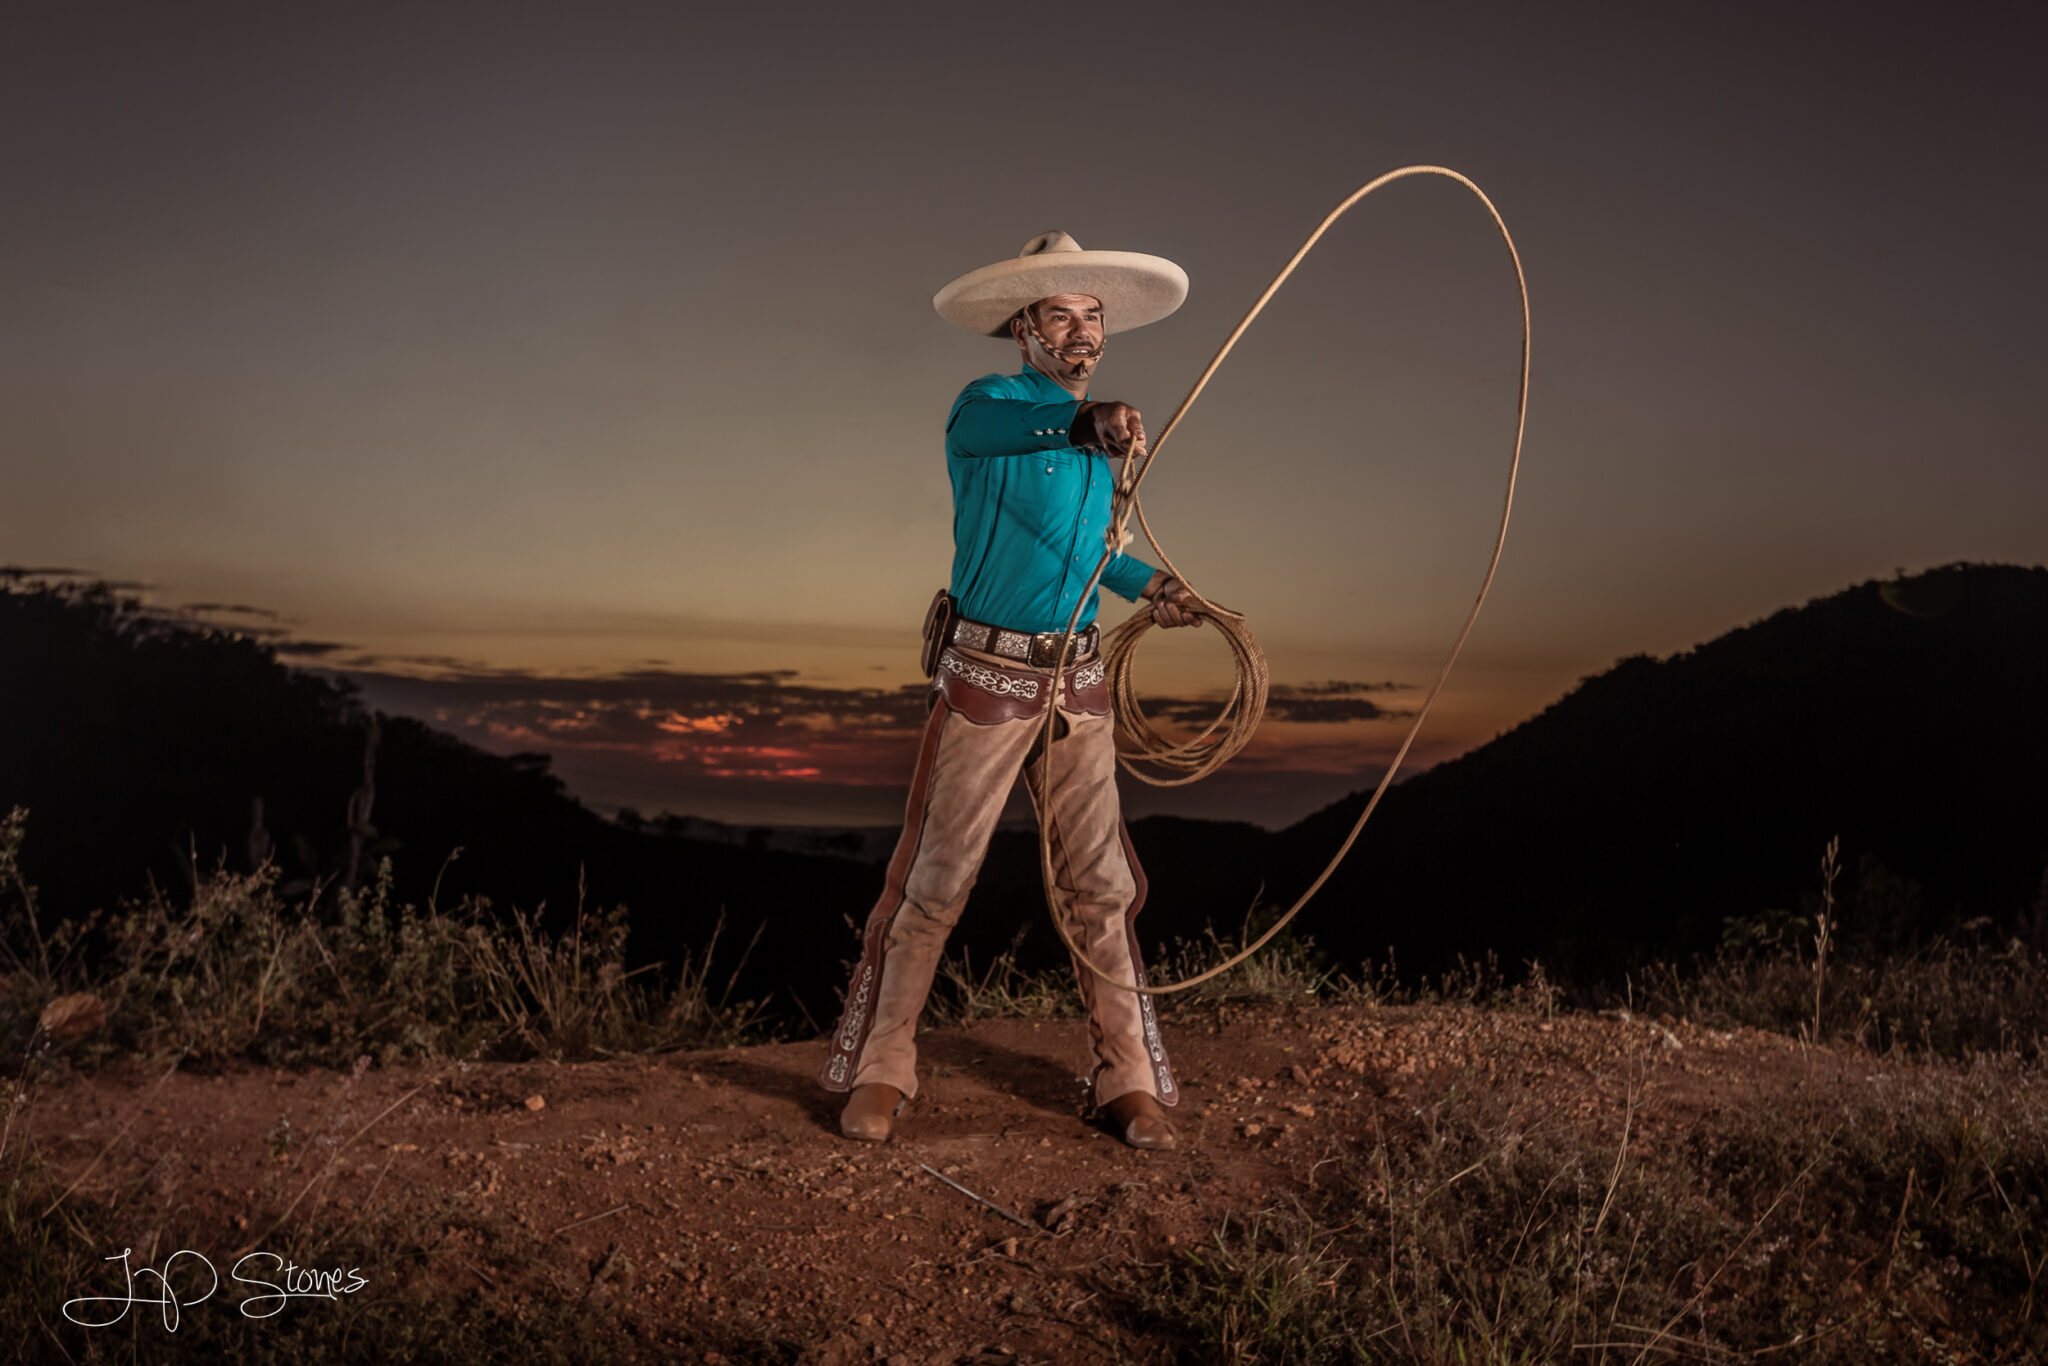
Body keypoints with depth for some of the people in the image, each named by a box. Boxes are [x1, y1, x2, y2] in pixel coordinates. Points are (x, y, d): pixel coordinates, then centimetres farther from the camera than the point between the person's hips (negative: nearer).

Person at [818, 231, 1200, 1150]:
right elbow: (1007, 429, -34)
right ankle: (876, 1072, 13)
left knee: (1098, 884, 4)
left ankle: (1131, 1082, 12)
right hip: (985, 677, -5)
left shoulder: (1102, 433, 14)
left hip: (1076, 685, 5)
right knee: (933, 879, -1)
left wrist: (1144, 582, 12)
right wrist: (1083, 422, -54)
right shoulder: (984, 407, -6)